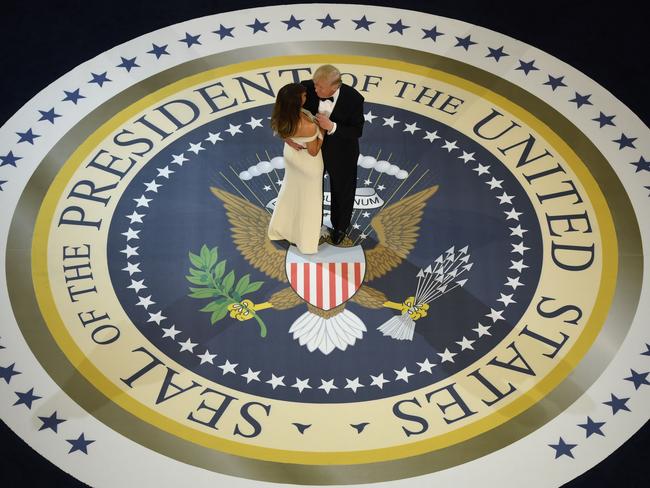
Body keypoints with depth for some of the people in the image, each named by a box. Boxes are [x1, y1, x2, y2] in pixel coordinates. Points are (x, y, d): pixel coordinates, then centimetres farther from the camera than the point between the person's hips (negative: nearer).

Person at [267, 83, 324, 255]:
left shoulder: (282, 116, -23)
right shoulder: (309, 127, -42)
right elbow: (313, 152, -23)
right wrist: (322, 132, -15)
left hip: (291, 154, 6)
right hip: (307, 162, -6)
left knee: (290, 190, 31)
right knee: (308, 199, 18)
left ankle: (280, 229, 52)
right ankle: (306, 242, 40)